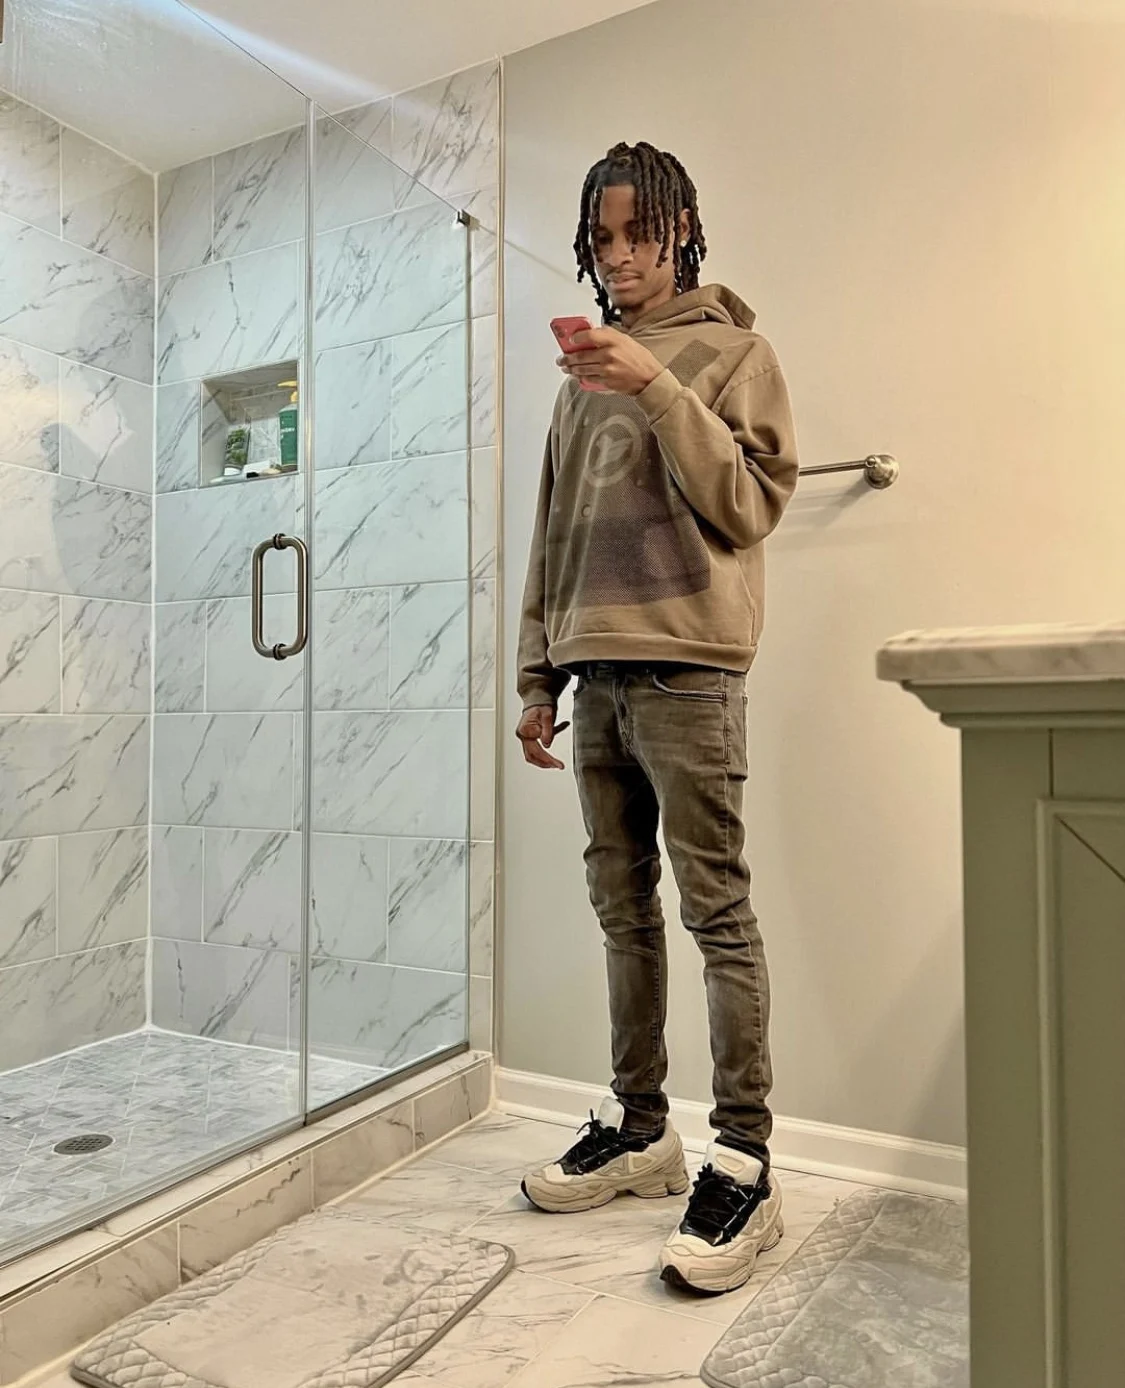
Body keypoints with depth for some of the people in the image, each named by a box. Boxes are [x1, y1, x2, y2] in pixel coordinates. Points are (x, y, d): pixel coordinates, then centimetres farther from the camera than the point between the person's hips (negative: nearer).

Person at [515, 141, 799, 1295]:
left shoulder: (730, 349, 7)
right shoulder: (581, 374, 21)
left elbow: (749, 504, -6)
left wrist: (660, 390, -14)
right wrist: (538, 677, 14)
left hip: (686, 670, -5)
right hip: (595, 673, 6)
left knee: (716, 912, -6)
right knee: (622, 909, 9)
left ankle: (743, 1167, 4)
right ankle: (640, 1129, 21)